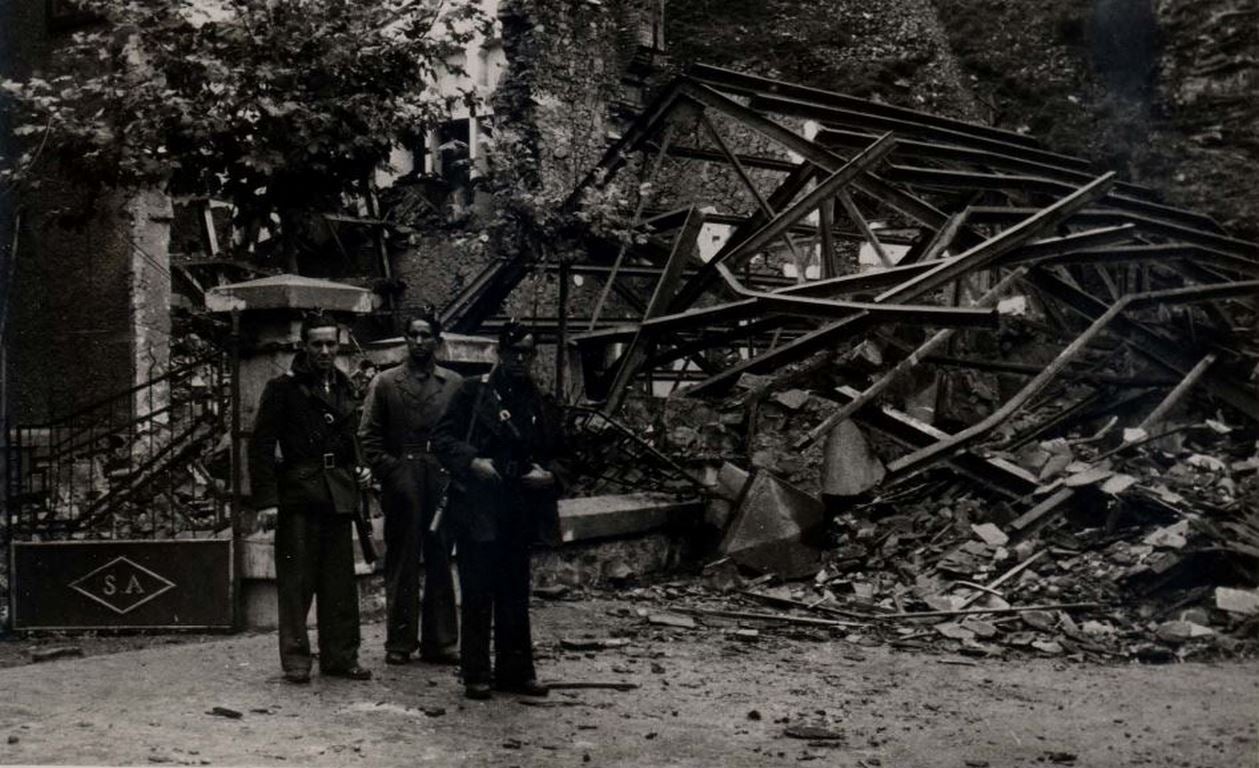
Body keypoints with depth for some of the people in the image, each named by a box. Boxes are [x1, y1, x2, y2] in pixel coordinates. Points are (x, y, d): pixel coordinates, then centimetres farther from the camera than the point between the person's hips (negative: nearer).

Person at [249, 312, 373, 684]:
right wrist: (266, 499, -12)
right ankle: (295, 659, 6)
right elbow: (261, 445, -6)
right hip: (298, 494, -5)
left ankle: (341, 656, 16)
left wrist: (358, 470, 9)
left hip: (338, 495, 5)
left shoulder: (343, 388, 16)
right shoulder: (283, 388, -2)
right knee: (296, 580, -2)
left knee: (341, 581, 8)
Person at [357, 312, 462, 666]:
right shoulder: (385, 383, 7)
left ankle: (439, 642, 13)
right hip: (401, 483, -1)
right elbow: (368, 435, 5)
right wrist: (389, 471, -5)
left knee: (440, 562, 5)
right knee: (401, 564, 3)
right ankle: (400, 642, 11)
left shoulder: (454, 383, 10)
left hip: (443, 481, 1)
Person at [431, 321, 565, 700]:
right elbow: (443, 437, -5)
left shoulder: (541, 403, 12)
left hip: (520, 511, 5)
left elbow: (556, 452, 19)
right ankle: (476, 675, 10)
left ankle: (515, 671, 21)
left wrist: (549, 475, -1)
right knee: (478, 594, 1)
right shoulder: (473, 391, -2)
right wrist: (473, 462, -19)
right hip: (478, 508, -5)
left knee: (516, 595, 12)